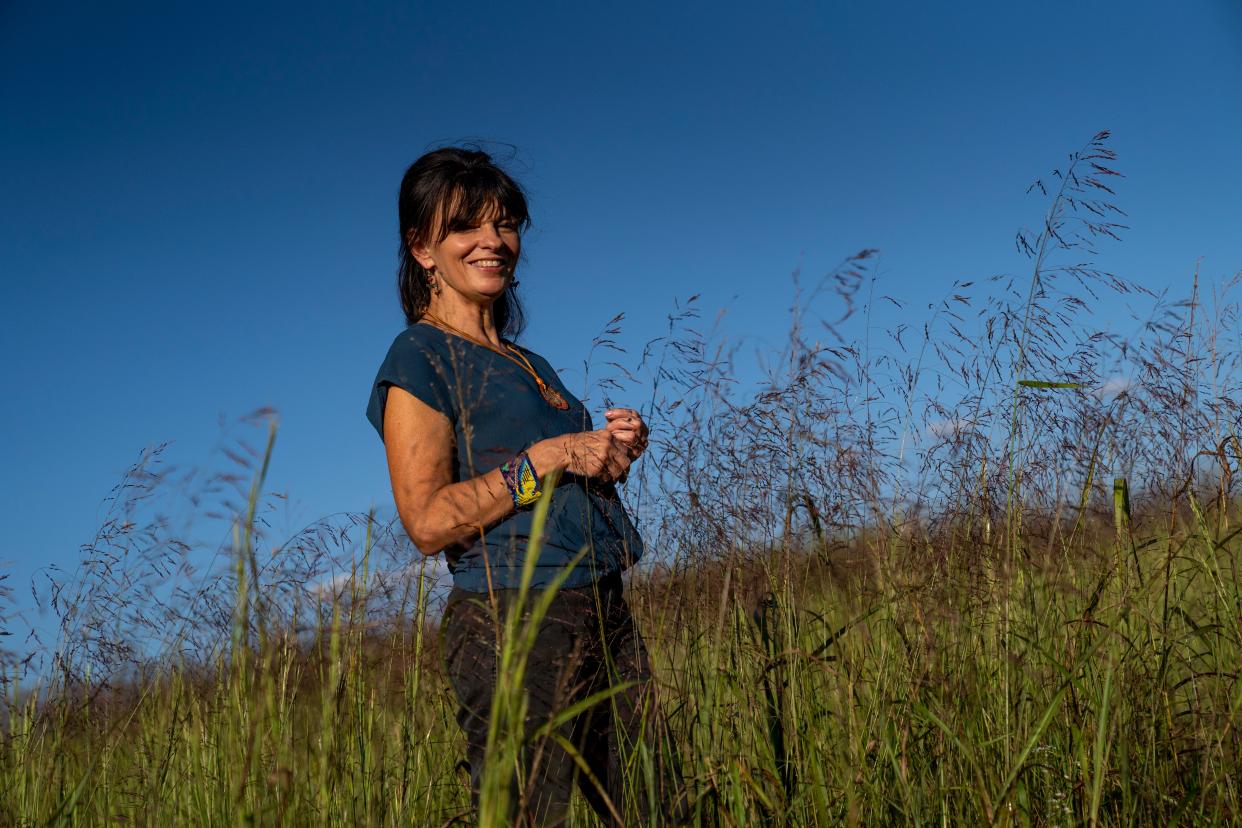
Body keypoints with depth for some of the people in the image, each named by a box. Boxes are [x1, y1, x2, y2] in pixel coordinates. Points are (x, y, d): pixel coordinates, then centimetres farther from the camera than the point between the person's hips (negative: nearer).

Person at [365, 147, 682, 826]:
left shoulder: (530, 363, 20)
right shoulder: (419, 358, -4)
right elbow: (429, 520, -14)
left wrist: (610, 453, 6)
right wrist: (552, 456, -13)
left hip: (606, 614, 8)